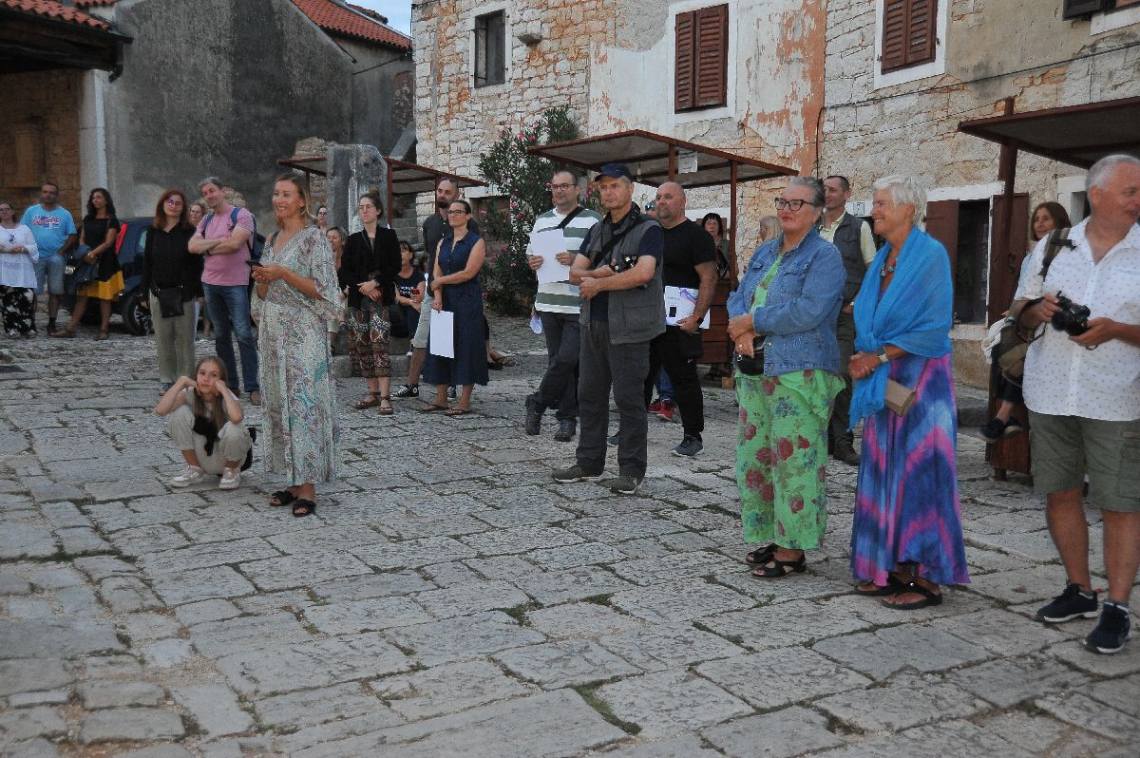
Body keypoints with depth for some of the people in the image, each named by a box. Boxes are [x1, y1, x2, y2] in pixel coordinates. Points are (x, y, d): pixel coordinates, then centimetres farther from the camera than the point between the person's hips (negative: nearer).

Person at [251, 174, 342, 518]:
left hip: (303, 334, -7)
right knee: (279, 404, 8)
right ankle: (293, 480, 15)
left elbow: (321, 289, -11)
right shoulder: (272, 240, 16)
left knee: (303, 404, -7)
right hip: (274, 332, 7)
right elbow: (263, 294, 19)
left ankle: (308, 487, -3)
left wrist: (283, 273, -17)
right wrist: (262, 279, -3)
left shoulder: (313, 238, -6)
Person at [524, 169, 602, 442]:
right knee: (559, 362, 8)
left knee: (566, 360, -10)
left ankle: (537, 403, 8)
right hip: (549, 303, 5)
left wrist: (575, 259, -20)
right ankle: (567, 417, 17)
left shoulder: (592, 220, -1)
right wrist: (532, 261, 0)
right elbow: (530, 253, 23)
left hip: (579, 305, -5)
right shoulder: (542, 221, 16)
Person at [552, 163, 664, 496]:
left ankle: (631, 470, 8)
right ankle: (589, 462, 24)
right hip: (594, 325, 7)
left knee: (629, 399, -2)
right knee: (590, 395, 12)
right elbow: (576, 272, 7)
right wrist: (605, 273, -13)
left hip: (628, 328, -7)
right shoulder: (597, 231, 16)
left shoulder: (648, 230, -6)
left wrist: (598, 282, -12)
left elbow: (643, 273, -22)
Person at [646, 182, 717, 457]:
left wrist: (697, 317, -20)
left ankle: (693, 436, 7)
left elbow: (709, 279, -12)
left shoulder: (696, 235, -5)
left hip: (678, 322, -7)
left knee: (684, 379, -2)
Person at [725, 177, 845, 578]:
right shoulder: (764, 252, 17)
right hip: (755, 368, 8)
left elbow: (809, 310, -20)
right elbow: (738, 298, 13)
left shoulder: (825, 256, -6)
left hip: (799, 373, -8)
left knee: (794, 457, -5)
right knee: (755, 453, 11)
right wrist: (742, 330, -9)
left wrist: (753, 320, -14)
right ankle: (768, 536, 23)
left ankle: (793, 548, 3)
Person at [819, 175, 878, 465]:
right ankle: (824, 438, 13)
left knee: (841, 376, -9)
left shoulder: (859, 228, 4)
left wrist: (859, 303, -4)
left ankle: (843, 443, -1)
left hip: (846, 313, -3)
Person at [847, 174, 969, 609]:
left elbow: (935, 327, -16)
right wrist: (862, 356, 0)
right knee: (884, 471, 8)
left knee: (917, 471, -5)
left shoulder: (931, 255, -10)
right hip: (882, 381, 8)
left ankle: (925, 578, 3)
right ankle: (892, 568, 16)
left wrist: (880, 355, -15)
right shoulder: (882, 260, 13)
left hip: (919, 378, -7)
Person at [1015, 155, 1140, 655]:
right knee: (1059, 494, 11)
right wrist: (1038, 310, -7)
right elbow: (1021, 312, 14)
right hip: (1051, 393, 3)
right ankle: (1079, 590, 27)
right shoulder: (1052, 248, 8)